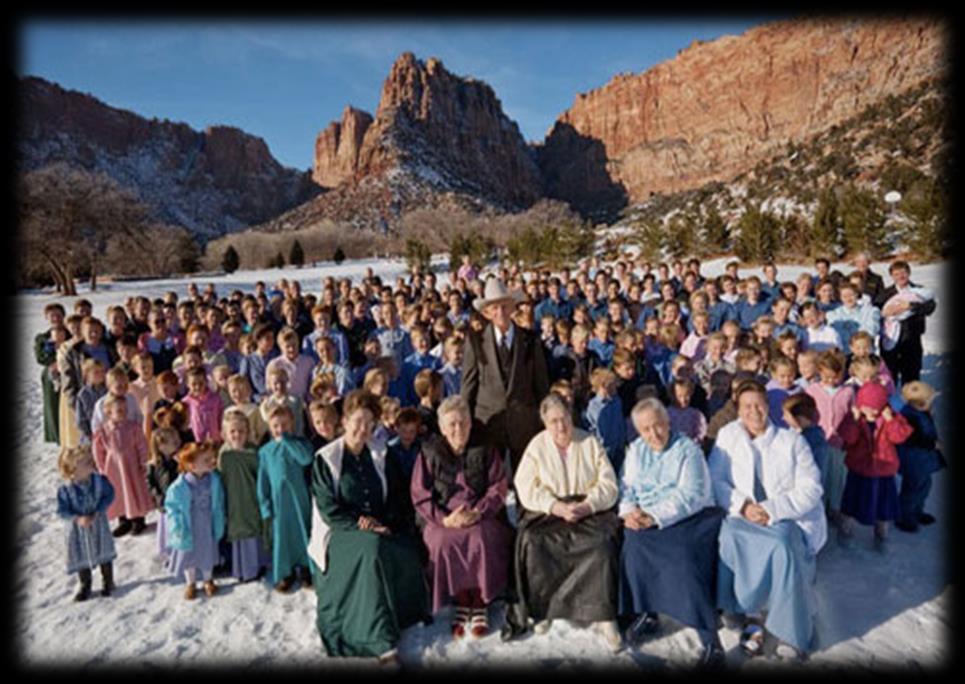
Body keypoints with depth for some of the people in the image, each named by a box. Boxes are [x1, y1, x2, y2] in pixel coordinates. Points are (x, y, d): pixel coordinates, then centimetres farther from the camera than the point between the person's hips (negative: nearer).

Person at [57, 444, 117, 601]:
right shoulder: (65, 490, -21)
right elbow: (62, 511, -16)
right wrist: (78, 519, -29)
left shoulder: (100, 480, -18)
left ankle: (107, 581, 34)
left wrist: (97, 513, -20)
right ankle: (85, 585, 37)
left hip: (98, 524, 1)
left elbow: (109, 495, -11)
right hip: (78, 528, -1)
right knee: (81, 556, 15)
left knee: (104, 553, 14)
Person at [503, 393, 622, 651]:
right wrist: (556, 507, -18)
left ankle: (603, 615, -19)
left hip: (590, 510, 0)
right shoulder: (536, 446, 6)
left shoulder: (591, 443, 7)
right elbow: (526, 489, -4)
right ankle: (540, 607, -10)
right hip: (547, 512, 0)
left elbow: (608, 484, 1)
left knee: (603, 542, -29)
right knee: (531, 541, -28)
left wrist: (587, 506, -17)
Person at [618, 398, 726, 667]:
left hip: (688, 517, -4)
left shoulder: (688, 449, -5)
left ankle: (711, 642, -19)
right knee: (632, 542, -24)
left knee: (684, 557, -29)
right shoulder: (635, 450, 13)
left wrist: (654, 517, -24)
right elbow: (627, 486, 11)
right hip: (646, 521, 5)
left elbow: (689, 496, -15)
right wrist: (629, 510, -11)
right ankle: (646, 613, -2)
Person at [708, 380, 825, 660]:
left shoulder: (792, 440, 1)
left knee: (783, 544, -32)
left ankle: (794, 630, -12)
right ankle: (748, 617, -12)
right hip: (743, 516, 2)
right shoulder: (727, 435, 6)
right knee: (728, 537, -29)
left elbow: (810, 489, -5)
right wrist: (743, 505, -15)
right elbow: (714, 480, 2)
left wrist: (771, 510, -17)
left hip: (789, 518, -1)